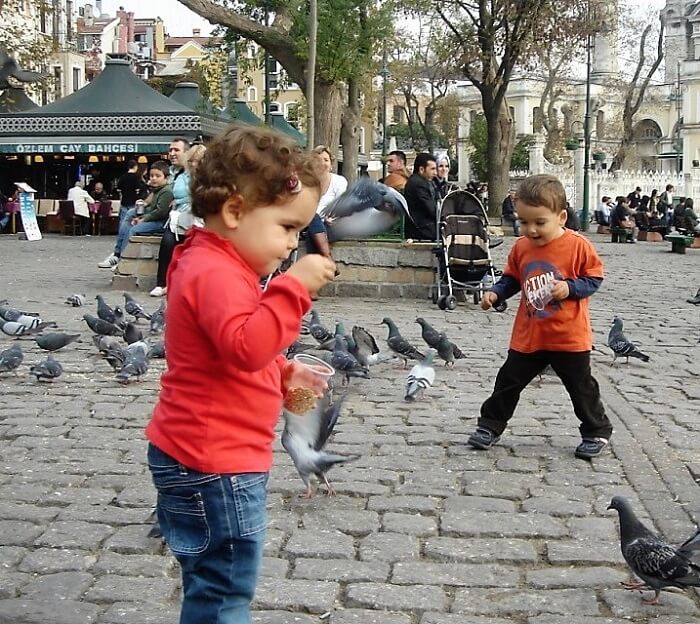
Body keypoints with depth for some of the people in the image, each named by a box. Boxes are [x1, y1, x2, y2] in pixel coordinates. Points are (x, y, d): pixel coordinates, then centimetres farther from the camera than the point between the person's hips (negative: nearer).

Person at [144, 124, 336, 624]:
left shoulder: (215, 265, 13)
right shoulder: (215, 273, -21)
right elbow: (247, 347, -37)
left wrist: (284, 373, 13)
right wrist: (294, 286, -34)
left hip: (215, 458, 11)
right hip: (214, 464, -11)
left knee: (217, 583, 21)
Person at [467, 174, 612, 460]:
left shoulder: (578, 245, -14)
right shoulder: (521, 247, -1)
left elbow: (594, 278, -7)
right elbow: (511, 279, 10)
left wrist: (570, 288, -23)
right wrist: (495, 293, -7)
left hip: (569, 337, -4)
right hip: (528, 335, 4)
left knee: (581, 387, 9)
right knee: (508, 382, 11)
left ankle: (597, 431, 26)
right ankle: (490, 426, 25)